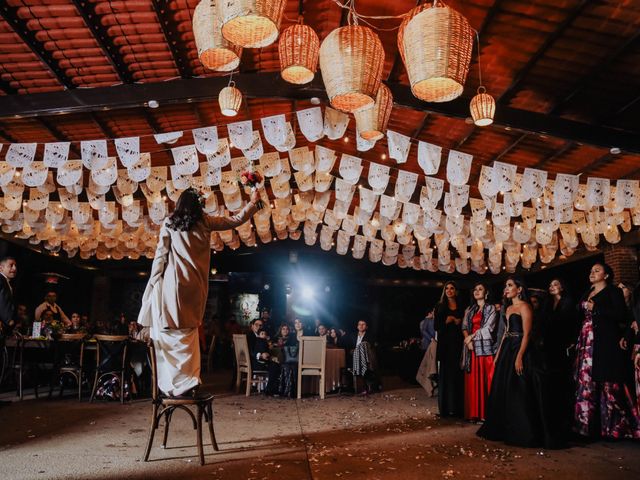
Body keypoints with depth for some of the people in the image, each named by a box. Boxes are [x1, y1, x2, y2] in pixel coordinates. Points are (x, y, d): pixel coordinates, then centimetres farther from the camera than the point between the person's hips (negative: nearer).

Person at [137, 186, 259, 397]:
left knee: (168, 332, 4)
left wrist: (154, 282, 6)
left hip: (172, 281, -1)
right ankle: (188, 381, 5)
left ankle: (172, 384, 3)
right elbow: (237, 220, 15)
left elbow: (161, 254, 1)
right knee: (188, 332, 8)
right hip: (194, 284, 1)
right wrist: (252, 202, 28)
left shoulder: (169, 223, 5)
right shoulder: (204, 223, 7)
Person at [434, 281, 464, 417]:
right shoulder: (440, 307, 9)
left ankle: (458, 407, 3)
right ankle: (445, 407, 3)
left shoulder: (461, 307, 10)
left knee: (457, 375, -2)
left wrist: (457, 322, -9)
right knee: (445, 375, -1)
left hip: (457, 343, 1)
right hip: (445, 344, 0)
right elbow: (437, 326, 4)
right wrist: (446, 321, -10)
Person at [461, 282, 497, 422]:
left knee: (486, 380, -7)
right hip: (472, 347, 4)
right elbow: (464, 327, 9)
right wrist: (468, 340, -8)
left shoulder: (491, 308, 4)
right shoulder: (469, 310, 18)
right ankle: (473, 413, 5)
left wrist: (472, 336, -5)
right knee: (472, 380, 2)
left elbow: (488, 328, -6)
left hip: (486, 347, -4)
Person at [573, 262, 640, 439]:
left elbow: (620, 314, -12)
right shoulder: (587, 294, 21)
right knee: (587, 382, 3)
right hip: (587, 342, 7)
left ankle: (613, 426, -1)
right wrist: (576, 341, 14)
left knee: (607, 383, -8)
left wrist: (595, 308, -11)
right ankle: (587, 425, 6)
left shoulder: (613, 291, 0)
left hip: (605, 342, -6)